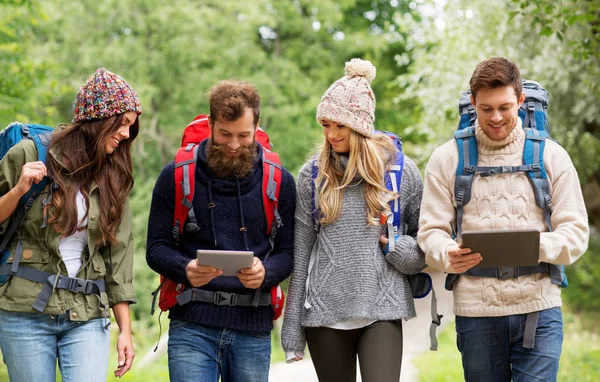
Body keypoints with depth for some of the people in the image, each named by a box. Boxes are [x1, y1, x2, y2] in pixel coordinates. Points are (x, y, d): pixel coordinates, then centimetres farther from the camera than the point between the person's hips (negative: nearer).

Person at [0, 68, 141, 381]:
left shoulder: (114, 178, 9)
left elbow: (118, 254, 10)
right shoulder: (30, 154, -2)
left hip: (87, 316, 2)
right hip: (25, 311, -2)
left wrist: (125, 329, 8)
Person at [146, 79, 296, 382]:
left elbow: (287, 253, 6)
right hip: (192, 325, -2)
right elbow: (156, 248, 4)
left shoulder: (279, 182, 6)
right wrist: (186, 269, -18)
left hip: (253, 327, 2)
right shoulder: (176, 176, 3)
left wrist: (266, 273, -17)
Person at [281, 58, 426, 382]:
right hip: (325, 313, 2)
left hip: (382, 311, -1)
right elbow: (301, 252, 6)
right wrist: (292, 325, 5)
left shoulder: (401, 170, 2)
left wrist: (401, 249, -11)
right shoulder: (313, 174, 4)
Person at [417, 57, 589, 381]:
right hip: (475, 311, 1)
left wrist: (540, 246, -20)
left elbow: (575, 231, 2)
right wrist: (448, 256, -20)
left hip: (539, 309, -1)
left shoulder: (551, 155, 5)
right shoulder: (447, 158, 5)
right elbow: (431, 230, 3)